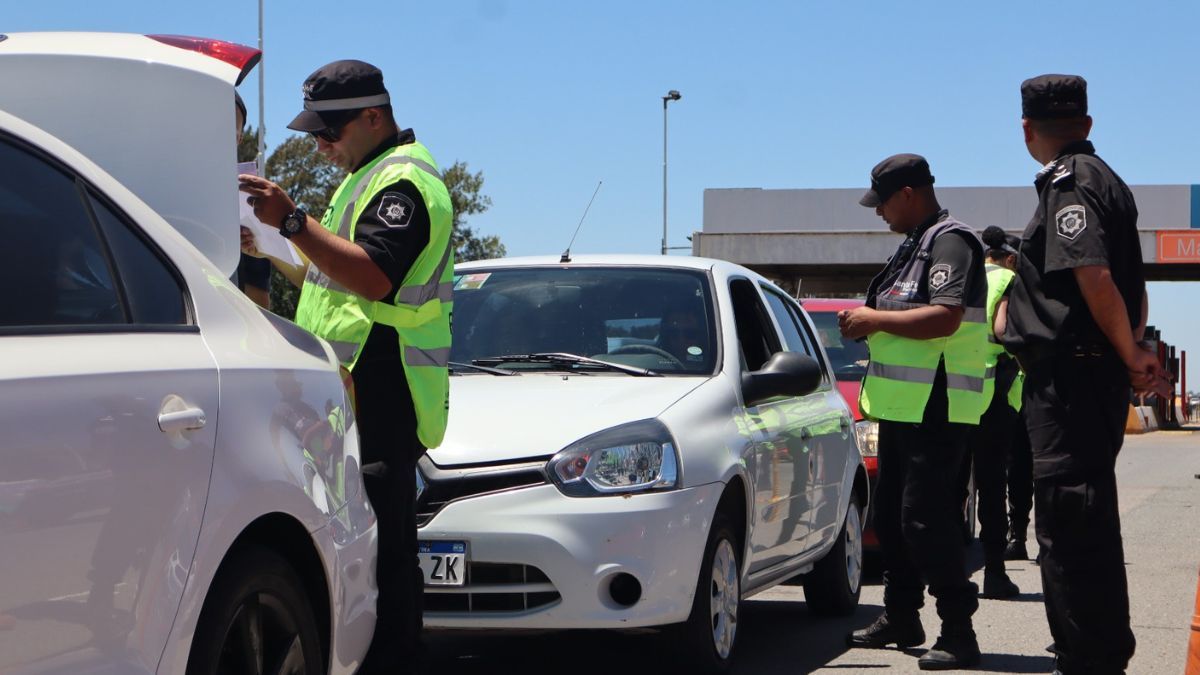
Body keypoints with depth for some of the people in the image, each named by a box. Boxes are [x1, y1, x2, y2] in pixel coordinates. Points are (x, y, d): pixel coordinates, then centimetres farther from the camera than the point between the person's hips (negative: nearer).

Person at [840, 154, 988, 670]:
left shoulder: (950, 242, -12)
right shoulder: (914, 245, 19)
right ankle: (900, 618, 26)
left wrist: (876, 319, -16)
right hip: (900, 406, 11)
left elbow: (944, 318, -25)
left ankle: (958, 632, -8)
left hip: (935, 409, -11)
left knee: (926, 520, -12)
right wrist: (869, 325, 11)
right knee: (891, 515, 15)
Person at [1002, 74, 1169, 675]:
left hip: (1069, 377, -10)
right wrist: (1134, 350, 17)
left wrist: (1130, 356, -14)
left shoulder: (1069, 182, -12)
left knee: (1066, 522, -8)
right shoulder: (1104, 179, 19)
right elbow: (1131, 289, 24)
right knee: (1088, 523, 18)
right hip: (1096, 376, 10)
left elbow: (1094, 277, -23)